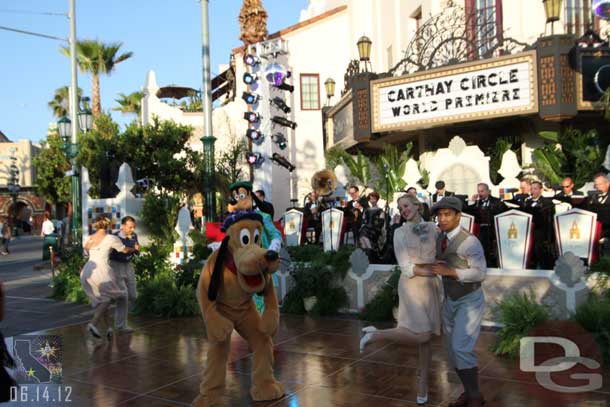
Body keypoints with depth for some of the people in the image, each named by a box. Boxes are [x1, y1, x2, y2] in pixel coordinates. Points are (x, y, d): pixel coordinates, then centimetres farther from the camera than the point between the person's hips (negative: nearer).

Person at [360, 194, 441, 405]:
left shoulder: (432, 228, 6)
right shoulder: (400, 232, -4)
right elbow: (406, 267, -12)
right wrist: (434, 271, -17)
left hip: (431, 285, 4)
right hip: (411, 285, -4)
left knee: (427, 337, 7)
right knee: (422, 336, -15)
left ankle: (423, 382, 23)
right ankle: (375, 335, 1)